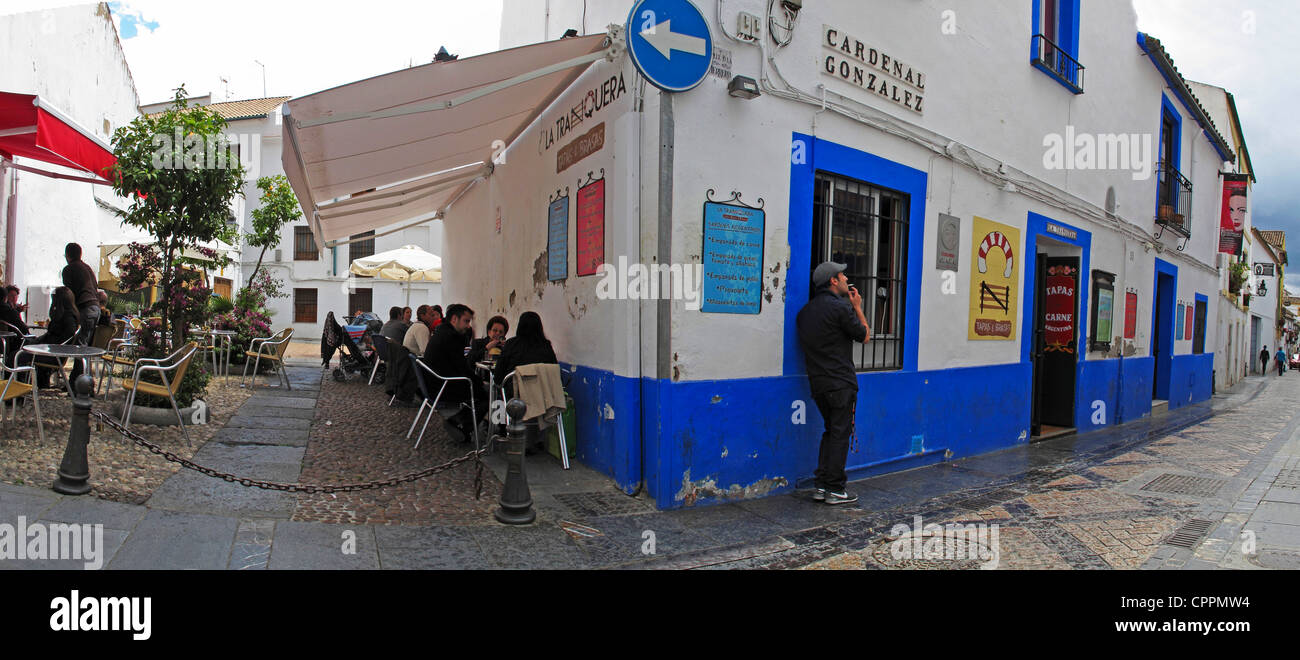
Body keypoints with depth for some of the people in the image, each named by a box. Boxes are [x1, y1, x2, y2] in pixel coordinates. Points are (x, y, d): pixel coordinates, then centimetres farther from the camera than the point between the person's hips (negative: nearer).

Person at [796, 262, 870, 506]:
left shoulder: (805, 311, 11)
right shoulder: (840, 307, -13)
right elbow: (864, 336, -2)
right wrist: (857, 307, 11)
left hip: (818, 382, 8)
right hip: (841, 382, -8)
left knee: (831, 431, 18)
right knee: (840, 433, 1)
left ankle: (822, 485, 18)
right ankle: (835, 489, 6)